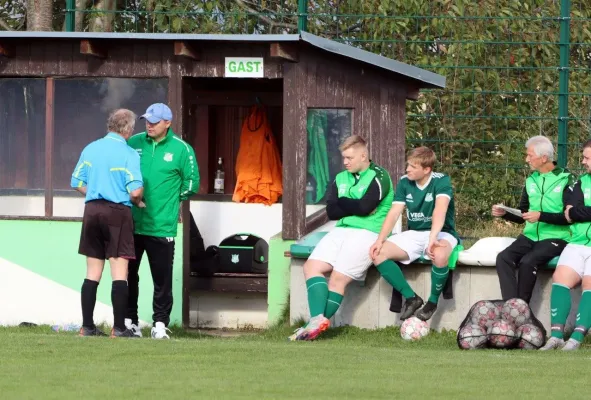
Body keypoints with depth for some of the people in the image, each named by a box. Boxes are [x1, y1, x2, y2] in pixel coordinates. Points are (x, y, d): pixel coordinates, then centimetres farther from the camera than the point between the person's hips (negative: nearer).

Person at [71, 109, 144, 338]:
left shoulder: (90, 149, 8)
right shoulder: (128, 154, -8)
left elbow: (77, 183, 11)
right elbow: (135, 191, -15)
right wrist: (138, 202, 7)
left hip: (92, 210, 5)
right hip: (118, 212, -5)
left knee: (92, 273, 10)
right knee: (119, 273, -3)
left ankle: (87, 327, 10)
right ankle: (119, 328, -6)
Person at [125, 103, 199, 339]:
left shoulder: (181, 149, -1)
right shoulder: (134, 143, 6)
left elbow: (191, 184, 5)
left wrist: (170, 201, 6)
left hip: (162, 227, -3)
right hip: (131, 223, 3)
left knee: (162, 279, -1)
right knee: (128, 274, 8)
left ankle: (160, 324, 6)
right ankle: (129, 320, 17)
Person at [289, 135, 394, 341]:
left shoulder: (378, 176, -2)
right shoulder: (341, 179, 17)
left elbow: (364, 206, -15)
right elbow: (332, 212, 4)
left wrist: (343, 203, 0)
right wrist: (356, 207, -9)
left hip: (368, 233, -7)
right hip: (342, 230, 7)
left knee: (338, 278, -19)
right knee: (312, 266, -13)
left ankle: (317, 323, -16)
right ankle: (318, 319, -25)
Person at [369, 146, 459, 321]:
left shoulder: (441, 181, -16)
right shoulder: (405, 182, 1)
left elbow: (440, 209, -32)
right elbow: (394, 213, -3)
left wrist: (433, 238, -49)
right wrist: (380, 240, -18)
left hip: (441, 234, -5)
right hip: (413, 234, 5)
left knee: (439, 255, -42)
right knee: (378, 254, -19)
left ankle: (433, 301, -15)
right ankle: (410, 297, -11)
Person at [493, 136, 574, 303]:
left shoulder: (566, 180, -5)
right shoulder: (531, 181, 13)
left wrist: (541, 216, -23)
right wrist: (504, 214, -1)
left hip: (555, 238, -6)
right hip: (530, 236, 6)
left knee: (527, 262, -33)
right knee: (503, 258, -23)